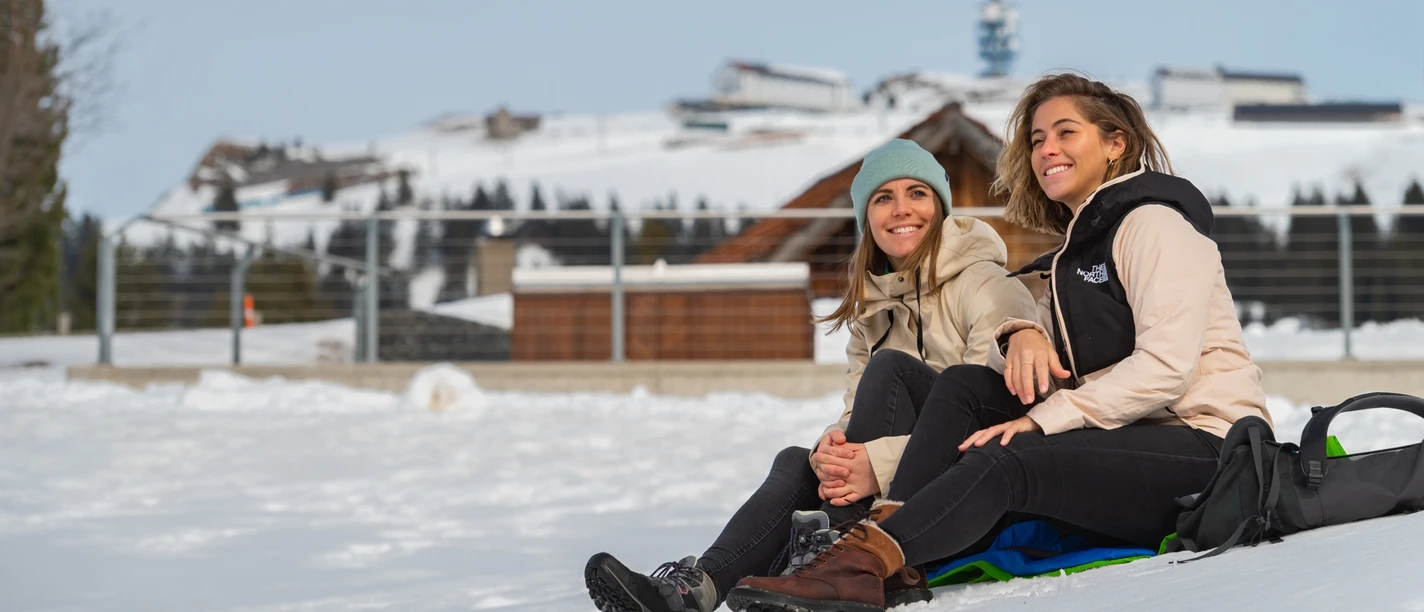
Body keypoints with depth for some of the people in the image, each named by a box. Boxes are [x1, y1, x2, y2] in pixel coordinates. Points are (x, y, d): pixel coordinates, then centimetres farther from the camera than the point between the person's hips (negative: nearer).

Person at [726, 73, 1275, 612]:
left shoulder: (1153, 224, -5)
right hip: (1128, 441, 8)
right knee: (965, 383, -2)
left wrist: (1043, 420, -20)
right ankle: (887, 545, -21)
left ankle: (863, 561, -38)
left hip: (1203, 448, -8)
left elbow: (1165, 368, -18)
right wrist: (1020, 336, -9)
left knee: (1002, 465, -28)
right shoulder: (1080, 251, 24)